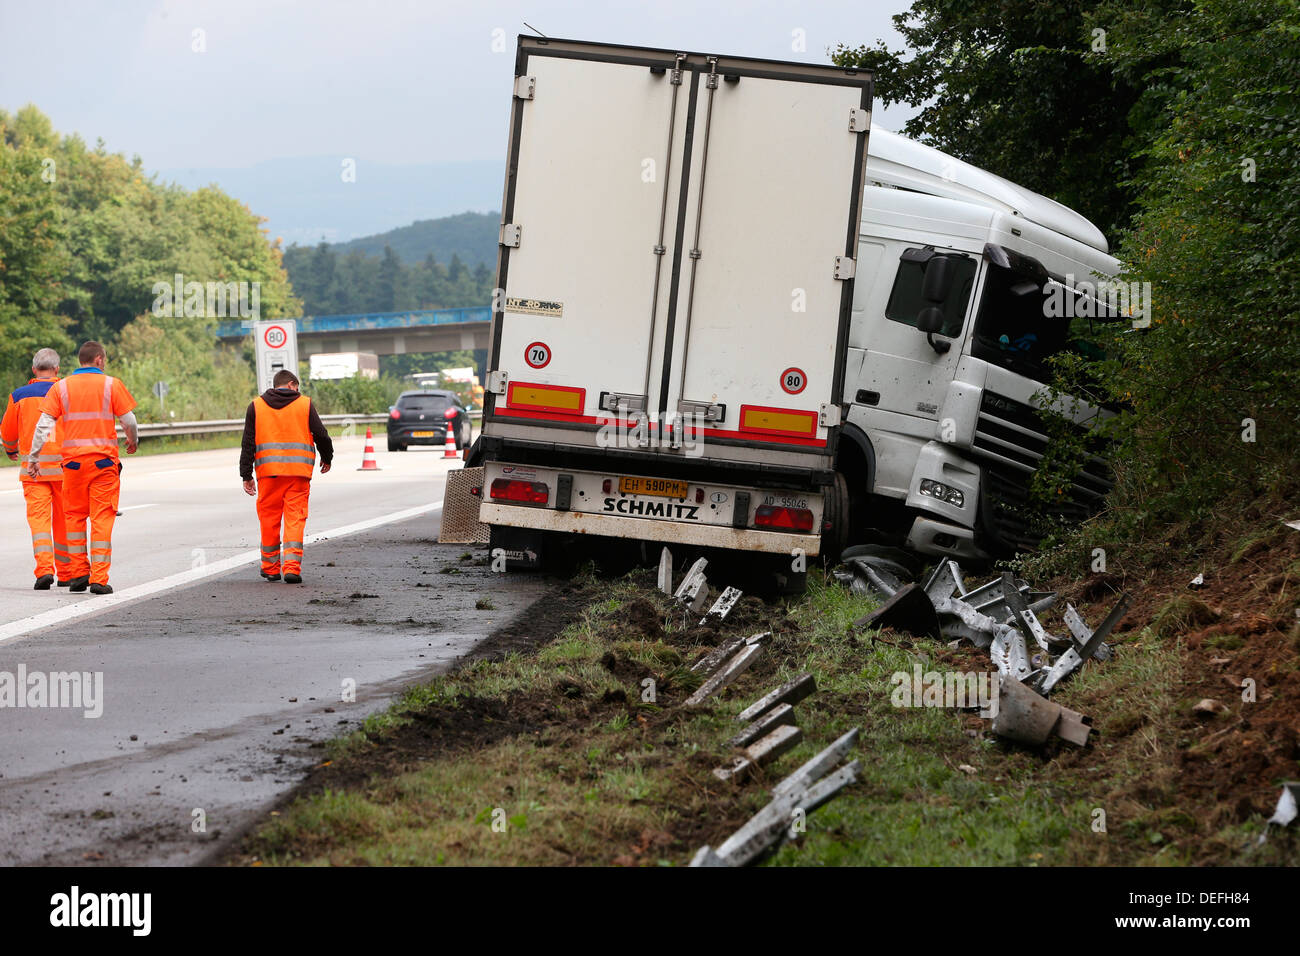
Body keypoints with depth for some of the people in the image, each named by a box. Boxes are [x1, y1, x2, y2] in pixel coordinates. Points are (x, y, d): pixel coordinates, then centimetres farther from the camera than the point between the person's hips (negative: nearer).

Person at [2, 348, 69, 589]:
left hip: (33, 466, 0)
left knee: (38, 516, -3)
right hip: (63, 465, 0)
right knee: (63, 520, 10)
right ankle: (65, 573, 19)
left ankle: (44, 568, -22)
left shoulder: (19, 396, 1)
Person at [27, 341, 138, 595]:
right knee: (102, 519, -1)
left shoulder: (61, 387, 4)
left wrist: (33, 457, 3)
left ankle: (78, 572, 14)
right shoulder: (112, 385, -1)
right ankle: (99, 578, -5)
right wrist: (133, 441, 19)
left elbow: (44, 424, -1)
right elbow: (129, 421, -1)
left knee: (75, 516, 15)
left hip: (73, 460, 2)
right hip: (104, 459, -2)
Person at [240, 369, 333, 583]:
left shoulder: (256, 406, 8)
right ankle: (292, 567, -13)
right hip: (298, 471, -1)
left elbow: (248, 443, 6)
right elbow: (321, 435, 6)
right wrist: (327, 459, 24)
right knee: (295, 519, -1)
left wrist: (246, 476, 8)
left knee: (269, 519, 10)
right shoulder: (304, 404, 5)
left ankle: (270, 568, 16)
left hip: (268, 471, 1)